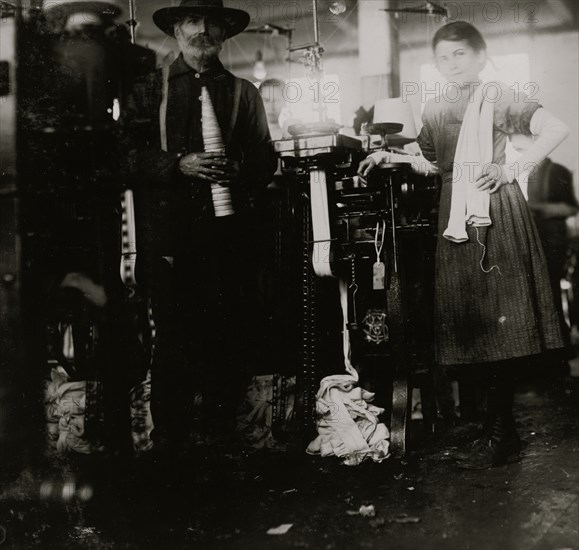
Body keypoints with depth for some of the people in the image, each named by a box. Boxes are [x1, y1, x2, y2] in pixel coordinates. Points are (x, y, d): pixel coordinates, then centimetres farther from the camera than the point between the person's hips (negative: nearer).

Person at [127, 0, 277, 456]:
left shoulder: (243, 93, 16)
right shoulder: (150, 90, 12)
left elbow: (266, 159, 12)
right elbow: (131, 154, 3)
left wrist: (240, 171, -6)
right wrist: (179, 164, -10)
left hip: (229, 228, 2)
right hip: (169, 233, -1)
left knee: (230, 336, 1)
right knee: (174, 335, -1)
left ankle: (222, 432, 17)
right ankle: (171, 440, 12)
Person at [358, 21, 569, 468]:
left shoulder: (497, 97, -4)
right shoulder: (435, 110, 14)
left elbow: (557, 129, -12)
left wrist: (512, 169, -14)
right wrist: (391, 157, 12)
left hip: (495, 217, -6)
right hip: (457, 222, 6)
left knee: (497, 321, -6)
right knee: (474, 325, 7)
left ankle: (499, 436, 1)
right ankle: (501, 431, 17)